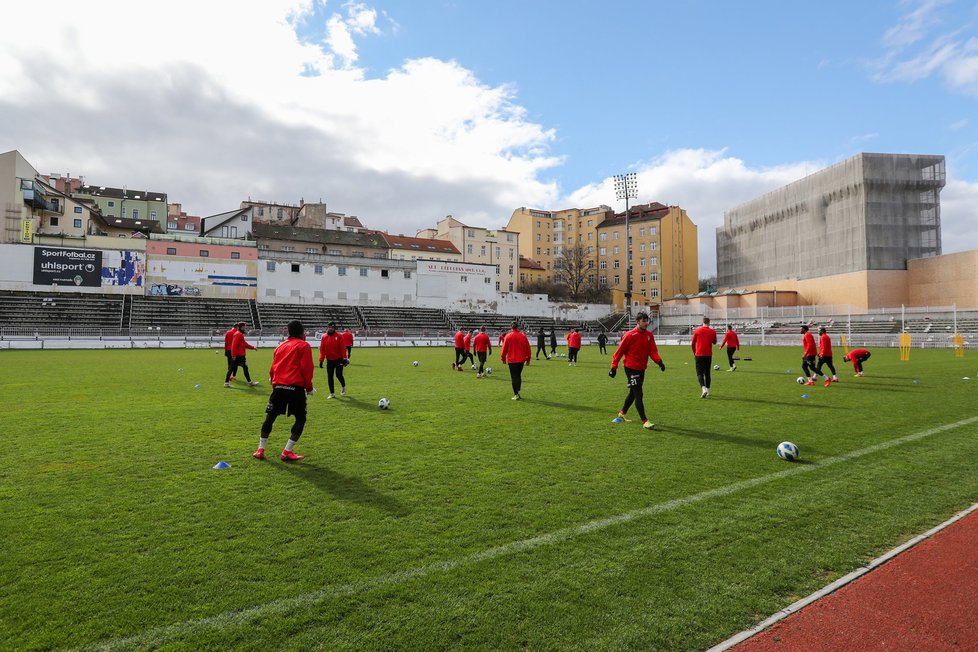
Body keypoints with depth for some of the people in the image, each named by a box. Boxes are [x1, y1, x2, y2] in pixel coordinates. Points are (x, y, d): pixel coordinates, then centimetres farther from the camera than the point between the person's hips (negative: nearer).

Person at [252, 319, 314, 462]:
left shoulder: (280, 346, 19)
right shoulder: (304, 346, 2)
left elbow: (272, 369, 18)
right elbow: (306, 369, -6)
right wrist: (309, 387, 3)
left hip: (278, 387, 5)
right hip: (296, 387, -5)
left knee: (270, 417, 15)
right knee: (300, 419, 6)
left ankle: (260, 450, 18)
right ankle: (287, 452, 1)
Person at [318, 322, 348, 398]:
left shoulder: (339, 336, -5)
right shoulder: (324, 337, 2)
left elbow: (343, 348, -7)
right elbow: (322, 349, 3)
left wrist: (344, 359, -11)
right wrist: (321, 360, 0)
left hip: (338, 359, -3)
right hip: (329, 360, 3)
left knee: (339, 375, -6)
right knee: (330, 377, 5)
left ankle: (343, 386, 25)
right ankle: (332, 393, 15)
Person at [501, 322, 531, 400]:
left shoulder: (508, 336, -6)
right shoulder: (523, 336, 0)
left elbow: (504, 348, -4)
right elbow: (528, 348, 3)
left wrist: (503, 358, 8)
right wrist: (528, 359, 12)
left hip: (511, 360, -2)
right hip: (521, 360, 3)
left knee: (514, 377, 2)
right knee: (519, 375, 18)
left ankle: (516, 395, -3)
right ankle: (517, 392, 19)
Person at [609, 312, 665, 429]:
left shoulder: (649, 335, 4)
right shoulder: (630, 335, -12)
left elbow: (653, 350, 1)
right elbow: (620, 351, -8)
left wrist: (659, 361, -18)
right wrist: (614, 367, -10)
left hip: (641, 368, 7)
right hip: (631, 368, -7)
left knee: (633, 393, 18)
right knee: (638, 395, -10)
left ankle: (622, 413, 36)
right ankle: (645, 421, -8)